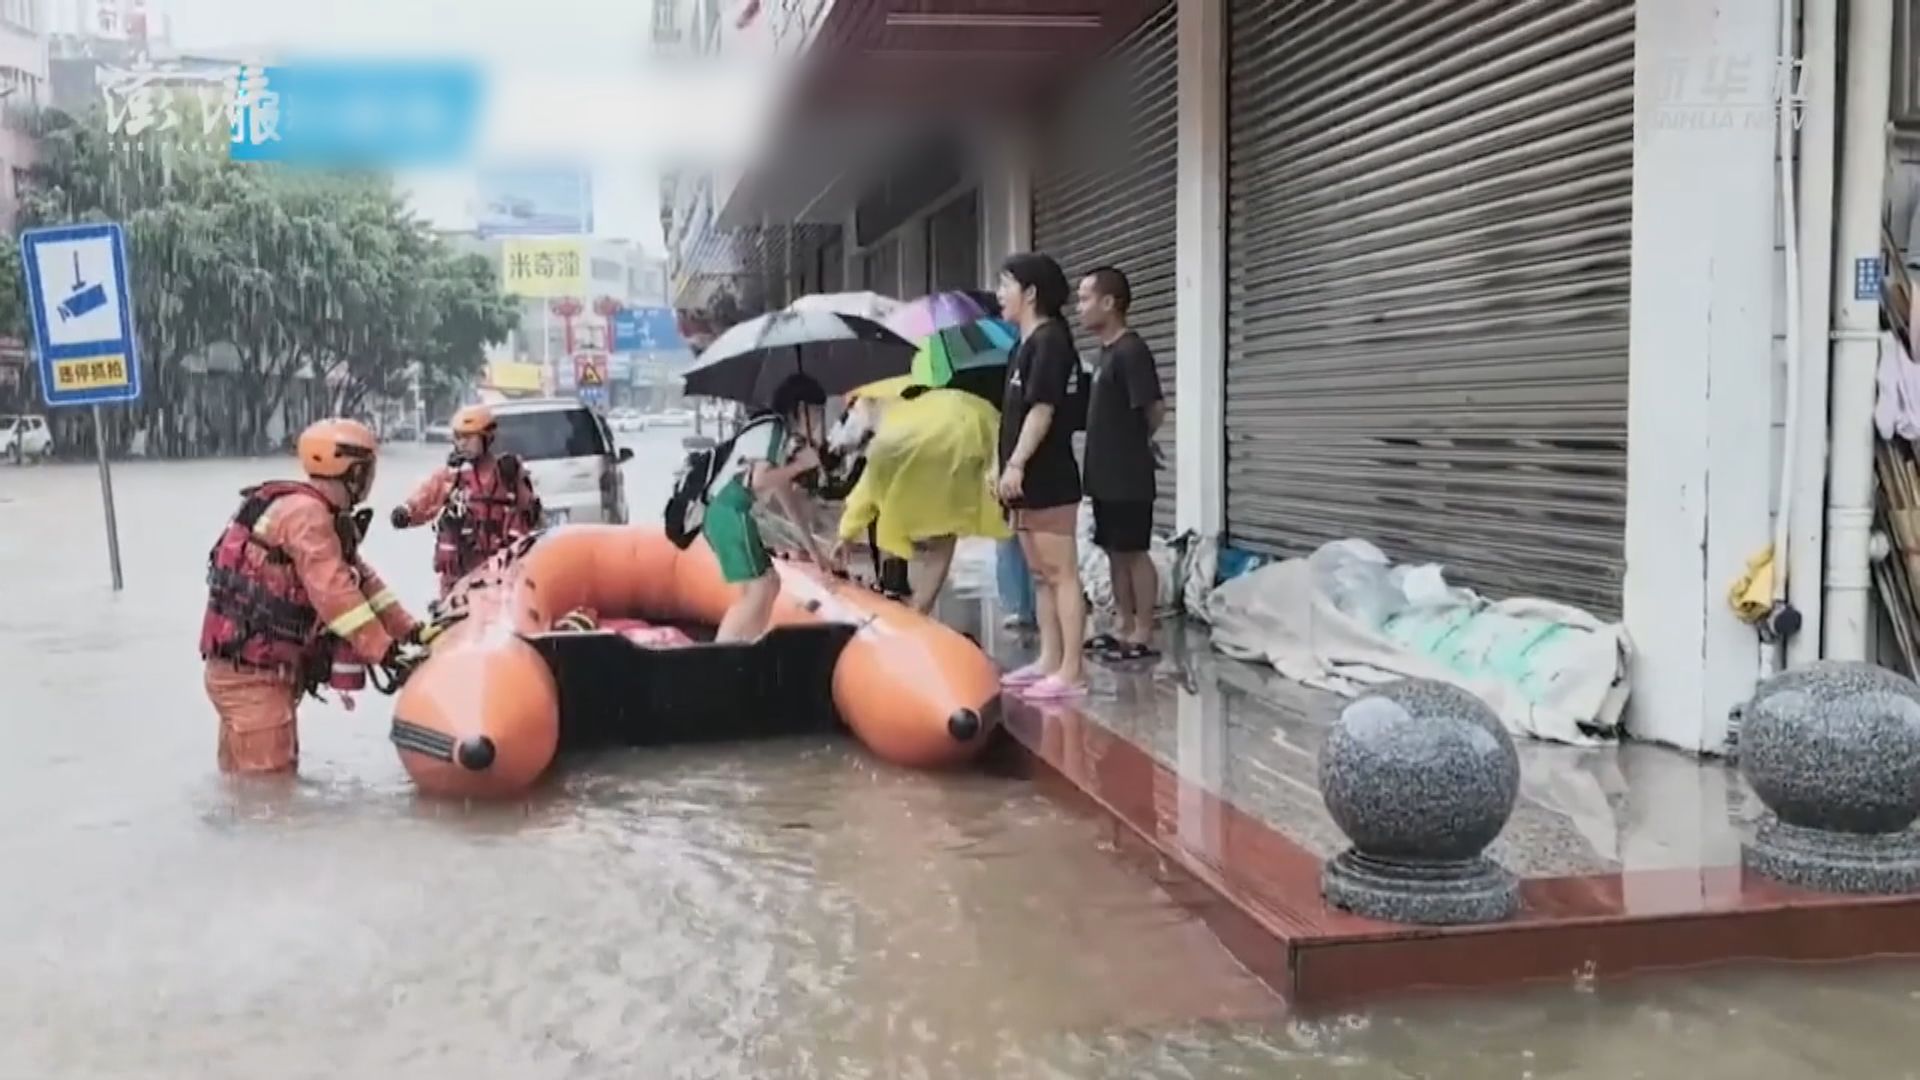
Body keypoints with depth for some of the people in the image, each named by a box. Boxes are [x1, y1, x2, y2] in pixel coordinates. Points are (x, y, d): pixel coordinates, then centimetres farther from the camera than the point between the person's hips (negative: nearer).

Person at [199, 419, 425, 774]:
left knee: (245, 779, 16)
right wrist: (385, 650, -27)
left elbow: (361, 578, 13)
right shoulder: (306, 512, -17)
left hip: (264, 668, 10)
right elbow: (333, 592, -26)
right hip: (250, 673, -10)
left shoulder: (320, 514, 13)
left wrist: (409, 630, 5)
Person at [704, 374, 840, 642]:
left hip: (731, 514, 10)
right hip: (730, 514, -10)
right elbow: (759, 480, -21)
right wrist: (801, 465, -8)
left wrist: (813, 548, 26)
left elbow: (786, 497, 25)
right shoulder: (772, 428, -9)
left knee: (769, 585, 15)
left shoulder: (783, 438, 20)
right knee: (759, 590, -12)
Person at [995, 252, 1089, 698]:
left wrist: (1015, 464, -21)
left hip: (1049, 479, -10)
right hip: (1030, 481, 10)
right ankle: (1049, 661, 19)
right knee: (1040, 575, 13)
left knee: (1062, 574, -8)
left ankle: (1071, 671, -6)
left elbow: (1042, 409, -19)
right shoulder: (1027, 343, 16)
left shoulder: (1050, 339, -12)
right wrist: (1004, 466, 18)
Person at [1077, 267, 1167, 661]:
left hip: (1129, 477, -9)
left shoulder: (1131, 352, -15)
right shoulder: (1106, 353, 14)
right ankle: (1122, 626, 21)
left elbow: (1155, 408, -17)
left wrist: (1138, 441, -2)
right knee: (1115, 552, 13)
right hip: (1106, 475, 9)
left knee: (1135, 552, -3)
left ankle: (1143, 635, 3)